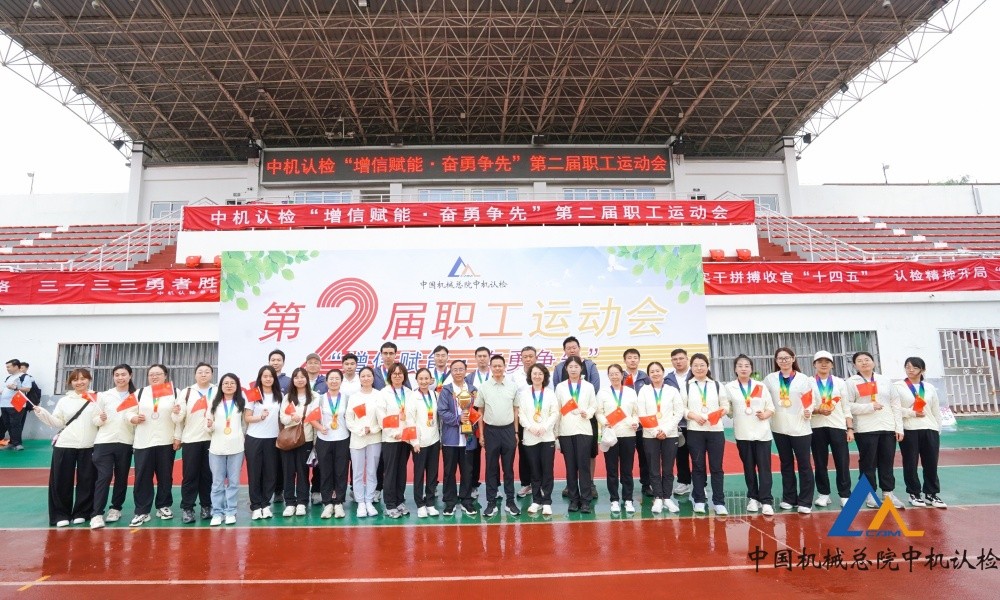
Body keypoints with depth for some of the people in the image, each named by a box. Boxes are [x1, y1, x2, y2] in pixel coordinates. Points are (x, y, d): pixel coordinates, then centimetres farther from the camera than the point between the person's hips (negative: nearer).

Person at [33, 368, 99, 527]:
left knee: (86, 480, 5)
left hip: (89, 447, -1)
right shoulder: (64, 401, 9)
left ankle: (81, 513, 18)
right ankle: (61, 514, 16)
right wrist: (41, 412, -7)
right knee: (62, 481, 3)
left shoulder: (98, 399, 4)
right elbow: (57, 422, 5)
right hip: (65, 446, 1)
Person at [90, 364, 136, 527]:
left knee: (122, 477, 8)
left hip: (126, 442, 1)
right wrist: (101, 419, -14)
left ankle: (115, 509, 22)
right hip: (104, 442, -1)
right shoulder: (104, 396, 6)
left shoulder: (136, 396, 4)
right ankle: (97, 514, -6)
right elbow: (95, 420, 7)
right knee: (104, 477, -9)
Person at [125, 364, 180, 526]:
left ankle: (164, 506, 21)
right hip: (143, 442, 1)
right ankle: (142, 512, 7)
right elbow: (129, 411, 8)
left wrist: (177, 437, -5)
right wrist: (134, 418, -14)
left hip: (167, 442, -1)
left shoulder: (175, 392, 2)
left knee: (165, 476, 8)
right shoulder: (140, 393, 8)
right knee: (142, 477, 0)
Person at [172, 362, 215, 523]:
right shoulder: (186, 392, 5)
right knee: (190, 475, 2)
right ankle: (187, 508, 10)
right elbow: (179, 418, -1)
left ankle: (207, 506, 17)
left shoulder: (218, 392, 6)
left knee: (208, 475, 7)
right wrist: (176, 413, -22)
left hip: (212, 439, 1)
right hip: (191, 439, 0)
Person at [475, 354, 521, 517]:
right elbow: (480, 412, 5)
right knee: (491, 467, 7)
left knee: (508, 467, 8)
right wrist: (481, 434, 3)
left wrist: (516, 432, 4)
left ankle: (510, 501, 18)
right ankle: (491, 502, 15)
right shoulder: (484, 387, -1)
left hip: (508, 430, 1)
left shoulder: (512, 386, 0)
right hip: (491, 430, 0)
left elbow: (516, 410, 6)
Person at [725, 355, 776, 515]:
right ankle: (753, 498, 20)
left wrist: (765, 415, -11)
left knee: (764, 467, -3)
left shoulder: (761, 387, 6)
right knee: (748, 468, 9)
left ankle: (766, 501, -1)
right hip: (743, 434, 0)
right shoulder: (729, 387, 2)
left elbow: (771, 408, 6)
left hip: (762, 432, 0)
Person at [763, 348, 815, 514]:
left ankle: (805, 502, 9)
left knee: (804, 464, 1)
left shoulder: (803, 379, -1)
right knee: (786, 464, 13)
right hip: (779, 428, 2)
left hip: (800, 428, -2)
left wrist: (809, 411, -19)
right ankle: (789, 498, 23)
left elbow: (811, 400, -1)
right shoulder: (770, 379, 4)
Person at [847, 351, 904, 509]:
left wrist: (899, 427, 4)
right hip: (865, 429, -3)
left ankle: (888, 492, 17)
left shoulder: (885, 380, 13)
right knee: (868, 463, 1)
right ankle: (870, 493, 10)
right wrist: (870, 407, -17)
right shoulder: (851, 382, 1)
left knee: (887, 462, 7)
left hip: (888, 427, 3)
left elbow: (896, 405, 10)